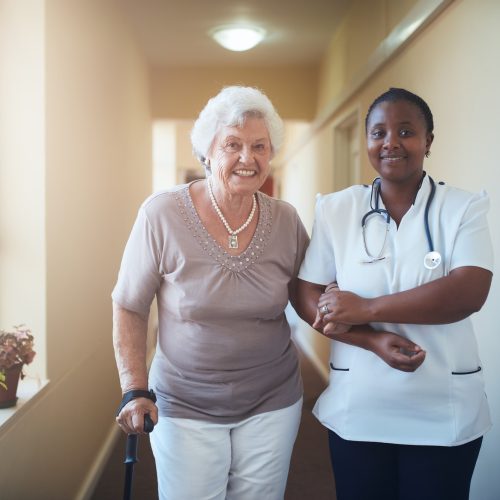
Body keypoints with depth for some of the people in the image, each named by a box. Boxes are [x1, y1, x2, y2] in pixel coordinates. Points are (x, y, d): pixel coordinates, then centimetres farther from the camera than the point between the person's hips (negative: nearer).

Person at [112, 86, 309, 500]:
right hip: (185, 407, -2)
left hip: (273, 404, 3)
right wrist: (135, 390, -12)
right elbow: (129, 309, -6)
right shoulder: (162, 214, -14)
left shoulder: (286, 221, -5)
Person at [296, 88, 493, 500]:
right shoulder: (336, 209, 0)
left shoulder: (465, 208, -4)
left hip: (446, 412, -1)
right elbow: (309, 298, -3)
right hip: (357, 409, 1)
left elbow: (470, 293, -19)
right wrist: (374, 341, -18)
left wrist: (365, 309, -19)